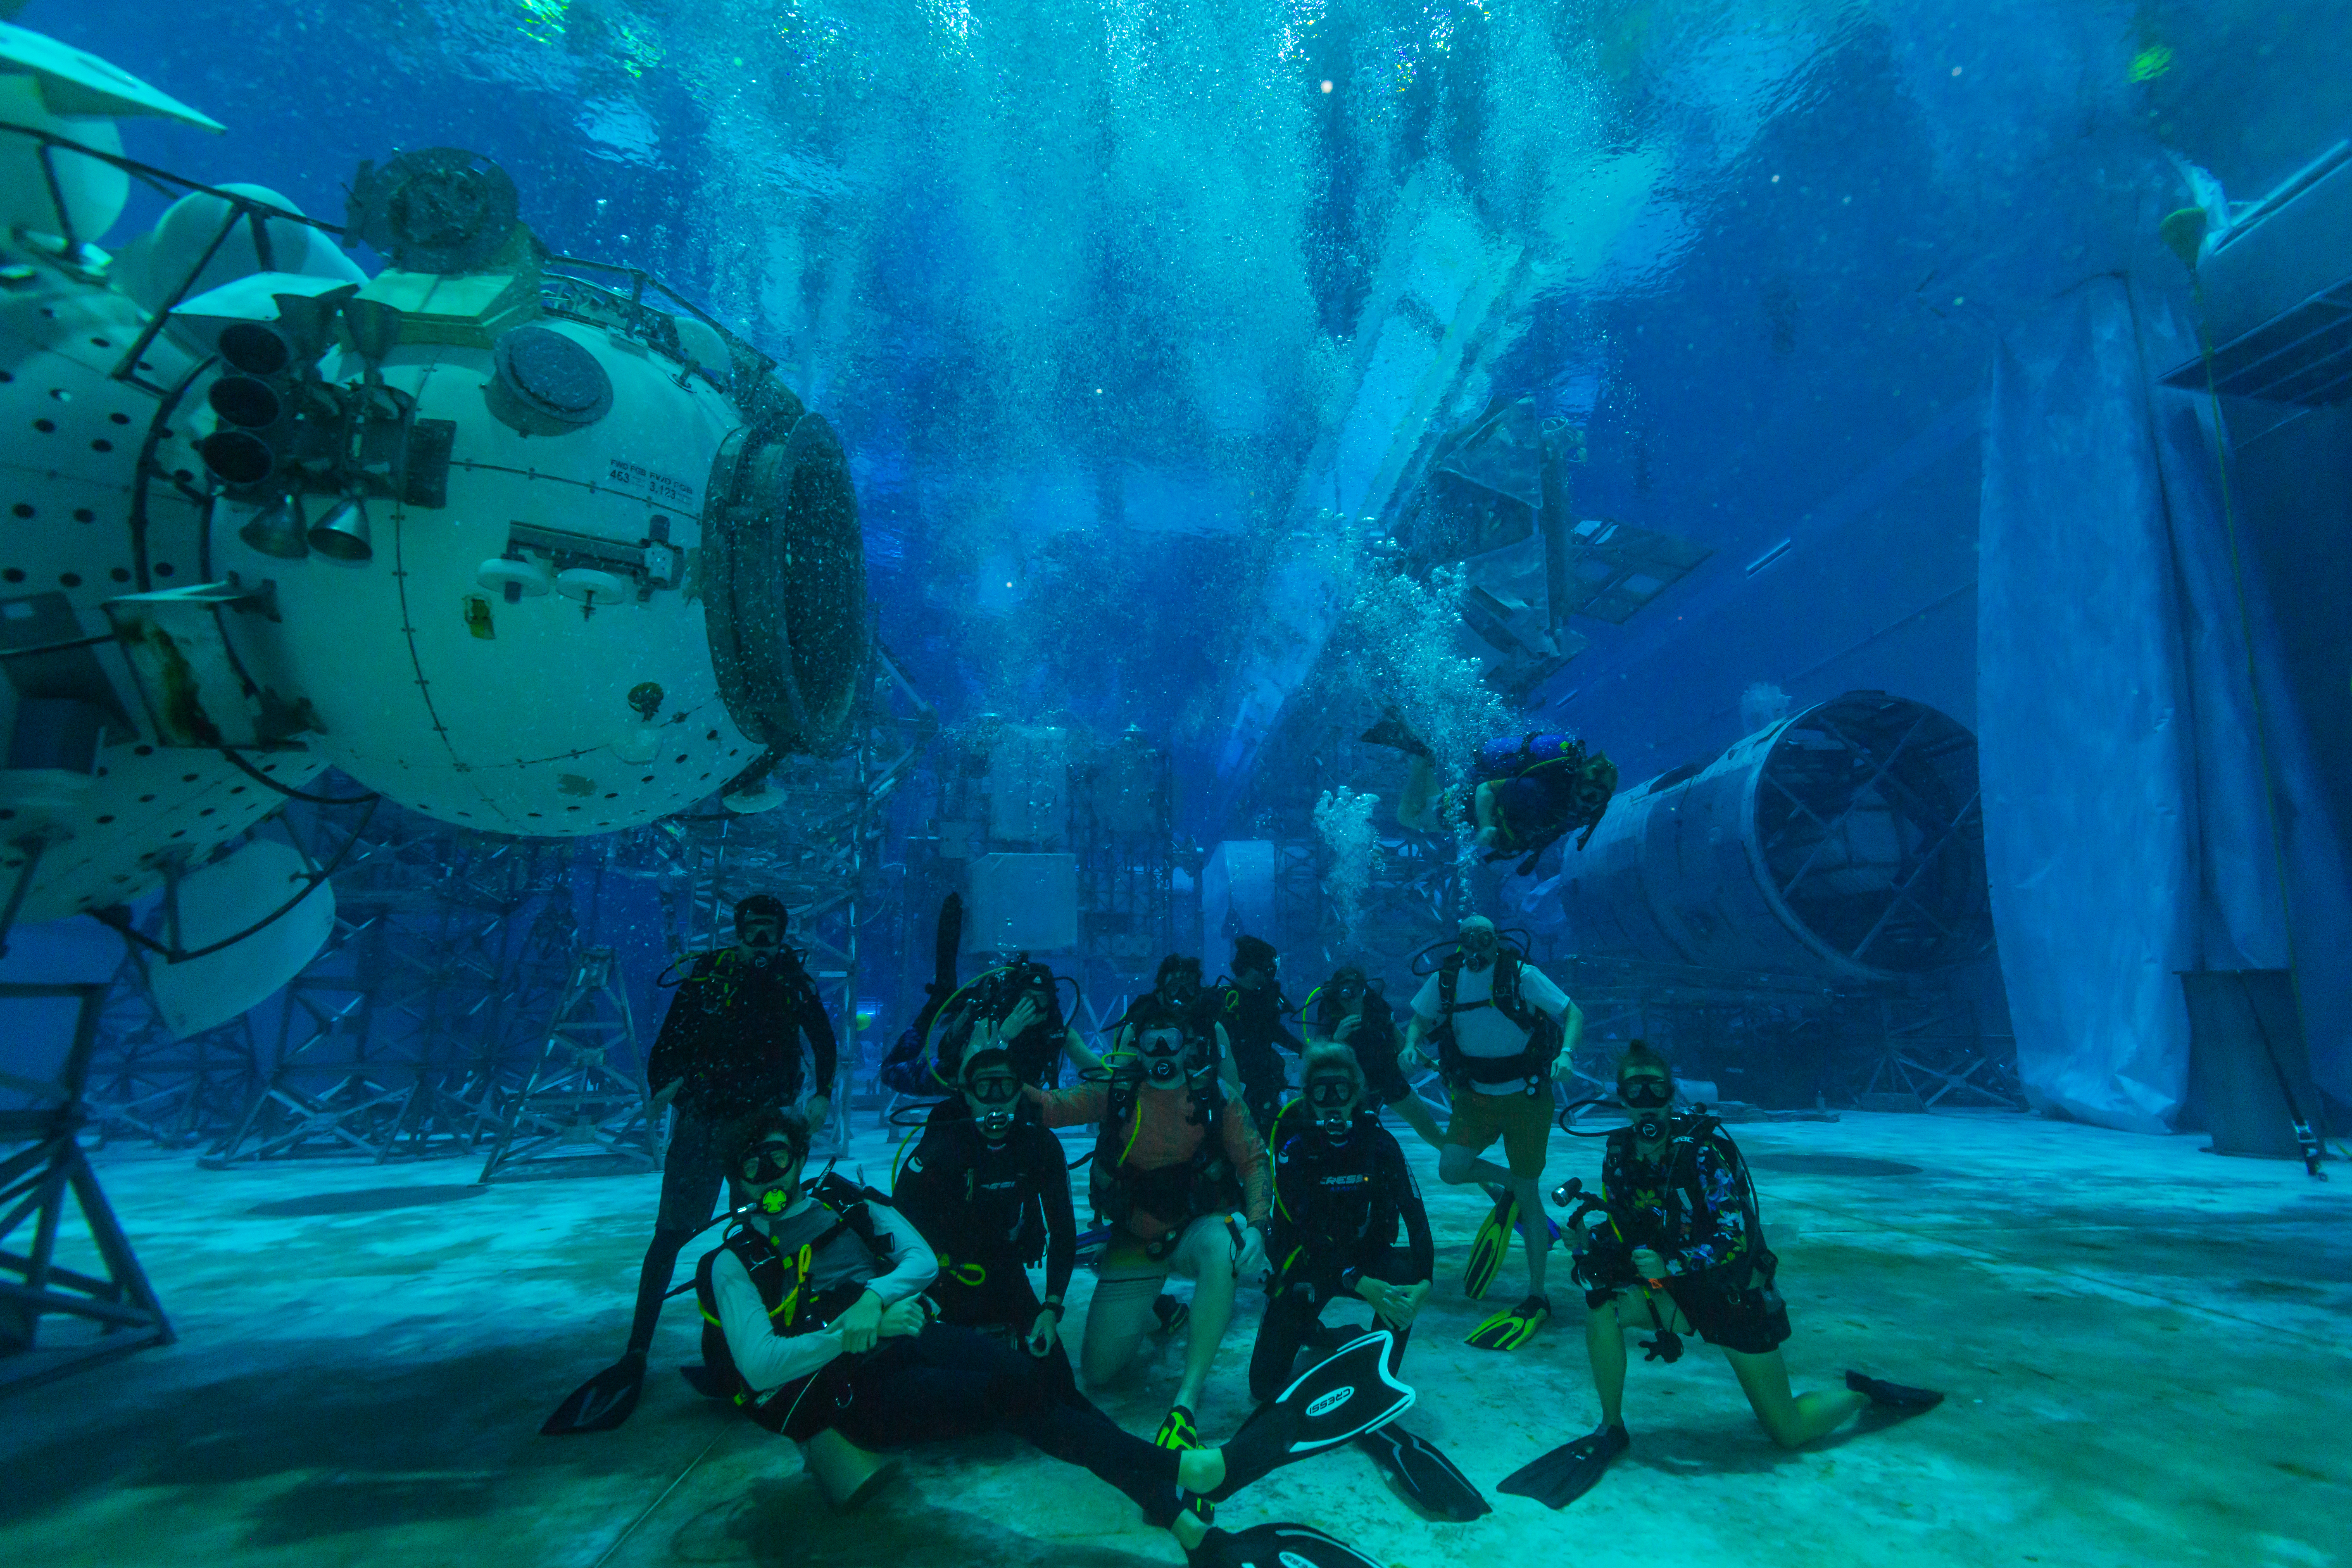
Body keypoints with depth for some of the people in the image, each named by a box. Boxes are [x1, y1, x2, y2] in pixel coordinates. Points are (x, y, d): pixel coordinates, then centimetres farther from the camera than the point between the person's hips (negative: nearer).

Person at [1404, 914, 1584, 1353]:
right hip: (1475, 1097, 3)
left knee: (1528, 1195, 2)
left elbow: (1574, 1013, -11)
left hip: (1525, 1098, -3)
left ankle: (1537, 1298, 18)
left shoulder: (1522, 974, -14)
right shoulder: (1444, 979, -5)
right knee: (1451, 1169, -17)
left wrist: (1566, 1053, -30)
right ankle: (1504, 1187, 17)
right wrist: (1411, 1044, -14)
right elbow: (1420, 1019, 8)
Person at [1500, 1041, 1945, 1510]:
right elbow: (1619, 1229, 1)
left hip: (1738, 1295, -4)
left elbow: (1735, 1239, -27)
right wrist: (1590, 1240, -21)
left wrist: (1669, 1265, -37)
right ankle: (1611, 1430, -4)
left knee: (1791, 1434, 3)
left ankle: (1861, 1393, 32)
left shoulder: (1701, 1150, -24)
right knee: (1601, 1302, -22)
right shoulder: (1619, 1154, -7)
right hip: (1679, 1291, 4)